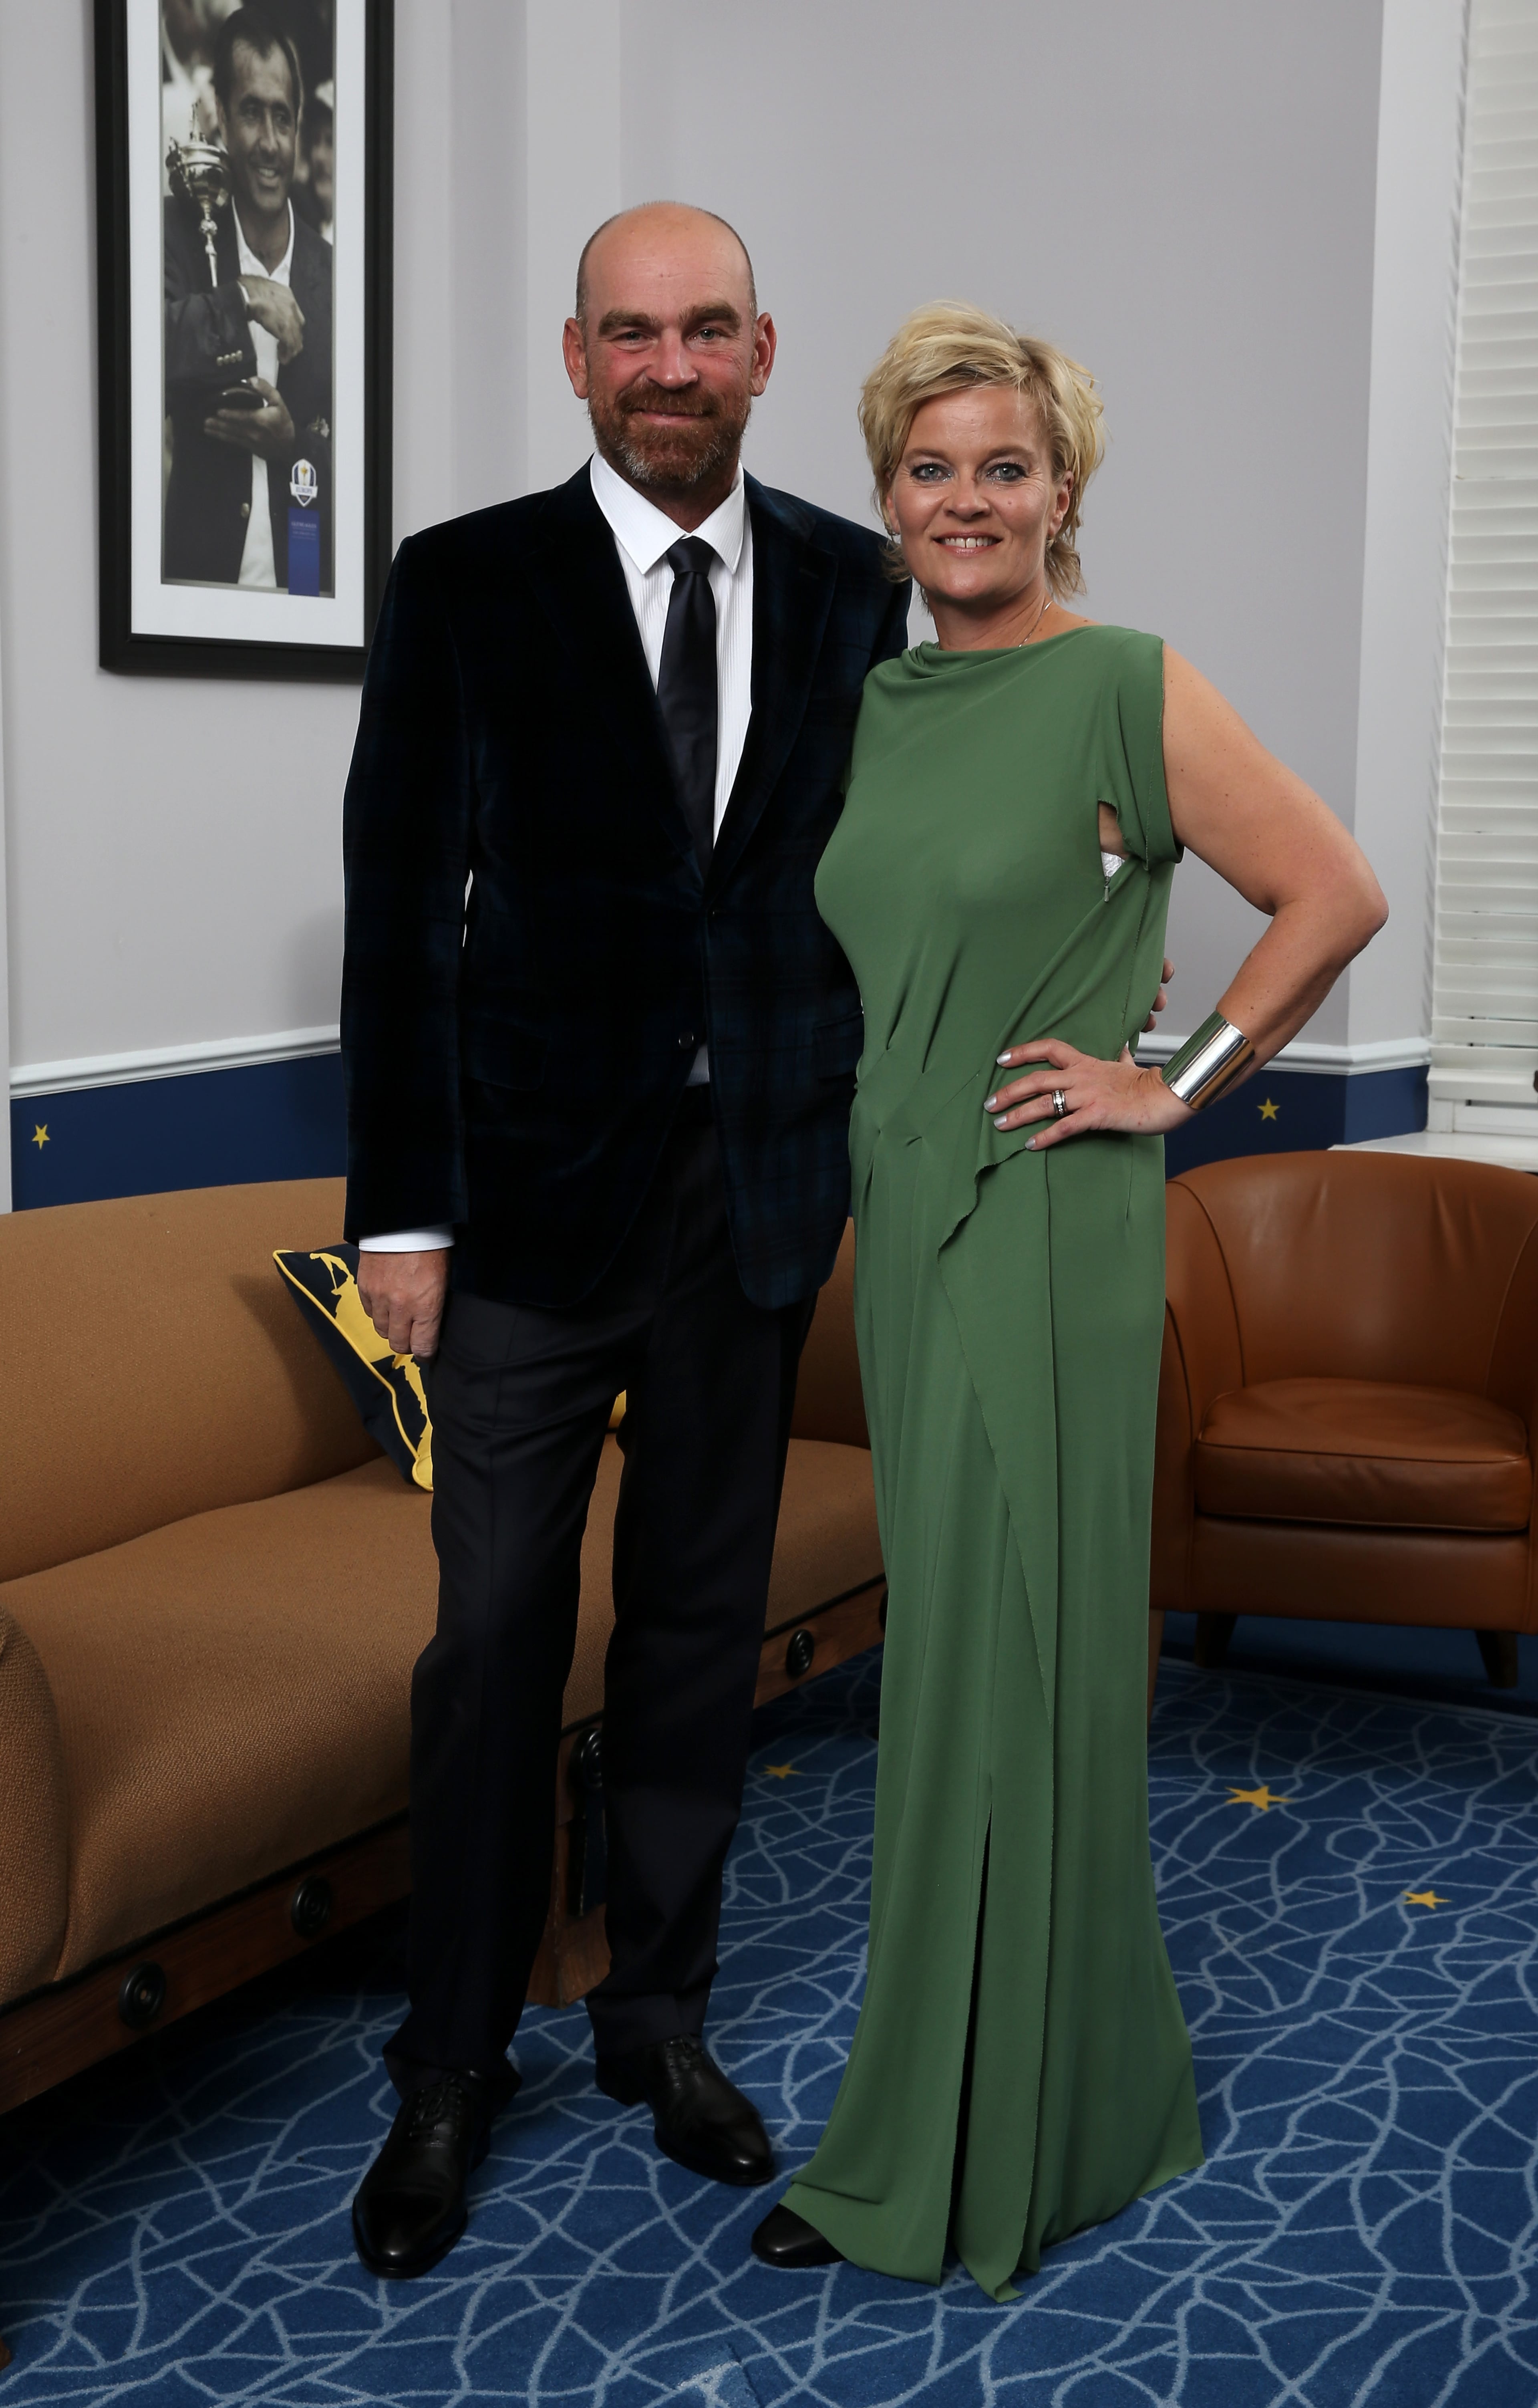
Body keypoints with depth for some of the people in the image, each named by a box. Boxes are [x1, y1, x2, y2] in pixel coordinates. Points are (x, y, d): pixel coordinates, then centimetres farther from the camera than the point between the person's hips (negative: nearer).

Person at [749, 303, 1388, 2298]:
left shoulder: (1128, 691, -9)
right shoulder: (876, 706, 11)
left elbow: (1337, 895, -10)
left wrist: (1177, 1085, -10)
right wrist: (860, 1165, 16)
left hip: (1050, 1229, -7)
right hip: (905, 1214, 7)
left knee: (999, 1648, -3)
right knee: (955, 1630, 12)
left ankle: (947, 2157, 8)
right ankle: (1082, 2091, 28)